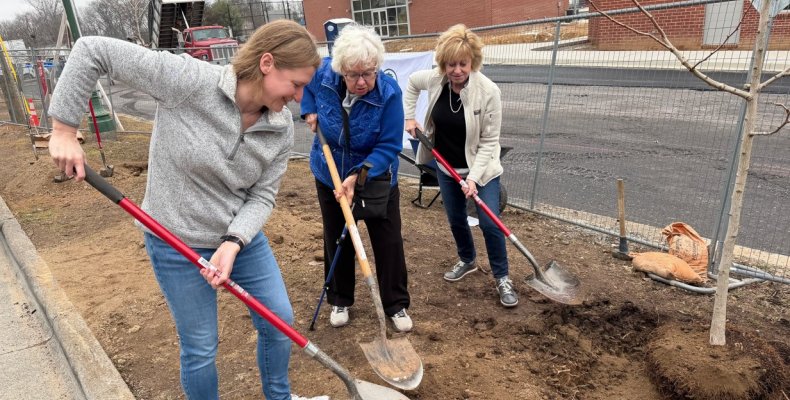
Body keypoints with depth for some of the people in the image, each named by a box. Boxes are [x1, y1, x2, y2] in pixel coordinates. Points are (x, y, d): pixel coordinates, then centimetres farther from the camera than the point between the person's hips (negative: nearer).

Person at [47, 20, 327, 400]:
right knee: (201, 348, 10)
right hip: (176, 244, -4)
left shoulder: (282, 129, -11)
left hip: (242, 237, 5)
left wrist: (233, 243, -24)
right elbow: (92, 50, -19)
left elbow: (261, 196, -7)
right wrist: (65, 129, -17)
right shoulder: (189, 80, -25)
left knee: (279, 321, 15)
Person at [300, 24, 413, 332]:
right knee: (336, 240, 14)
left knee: (388, 242, 3)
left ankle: (396, 305, 22)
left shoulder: (389, 94, -28)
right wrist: (309, 110, -6)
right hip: (330, 176, 3)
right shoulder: (323, 73, -18)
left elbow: (388, 147, -25)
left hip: (377, 177, -3)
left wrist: (359, 176, -36)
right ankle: (340, 300, 33)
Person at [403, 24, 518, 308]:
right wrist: (409, 117, 3)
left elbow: (489, 141, -20)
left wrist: (474, 177, -25)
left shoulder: (488, 91, -24)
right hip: (447, 167, 4)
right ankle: (467, 261, 42)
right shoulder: (434, 80, -13)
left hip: (480, 168, -4)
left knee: (489, 223, -6)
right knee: (456, 220, 16)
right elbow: (411, 84, 12)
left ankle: (502, 278, 13)